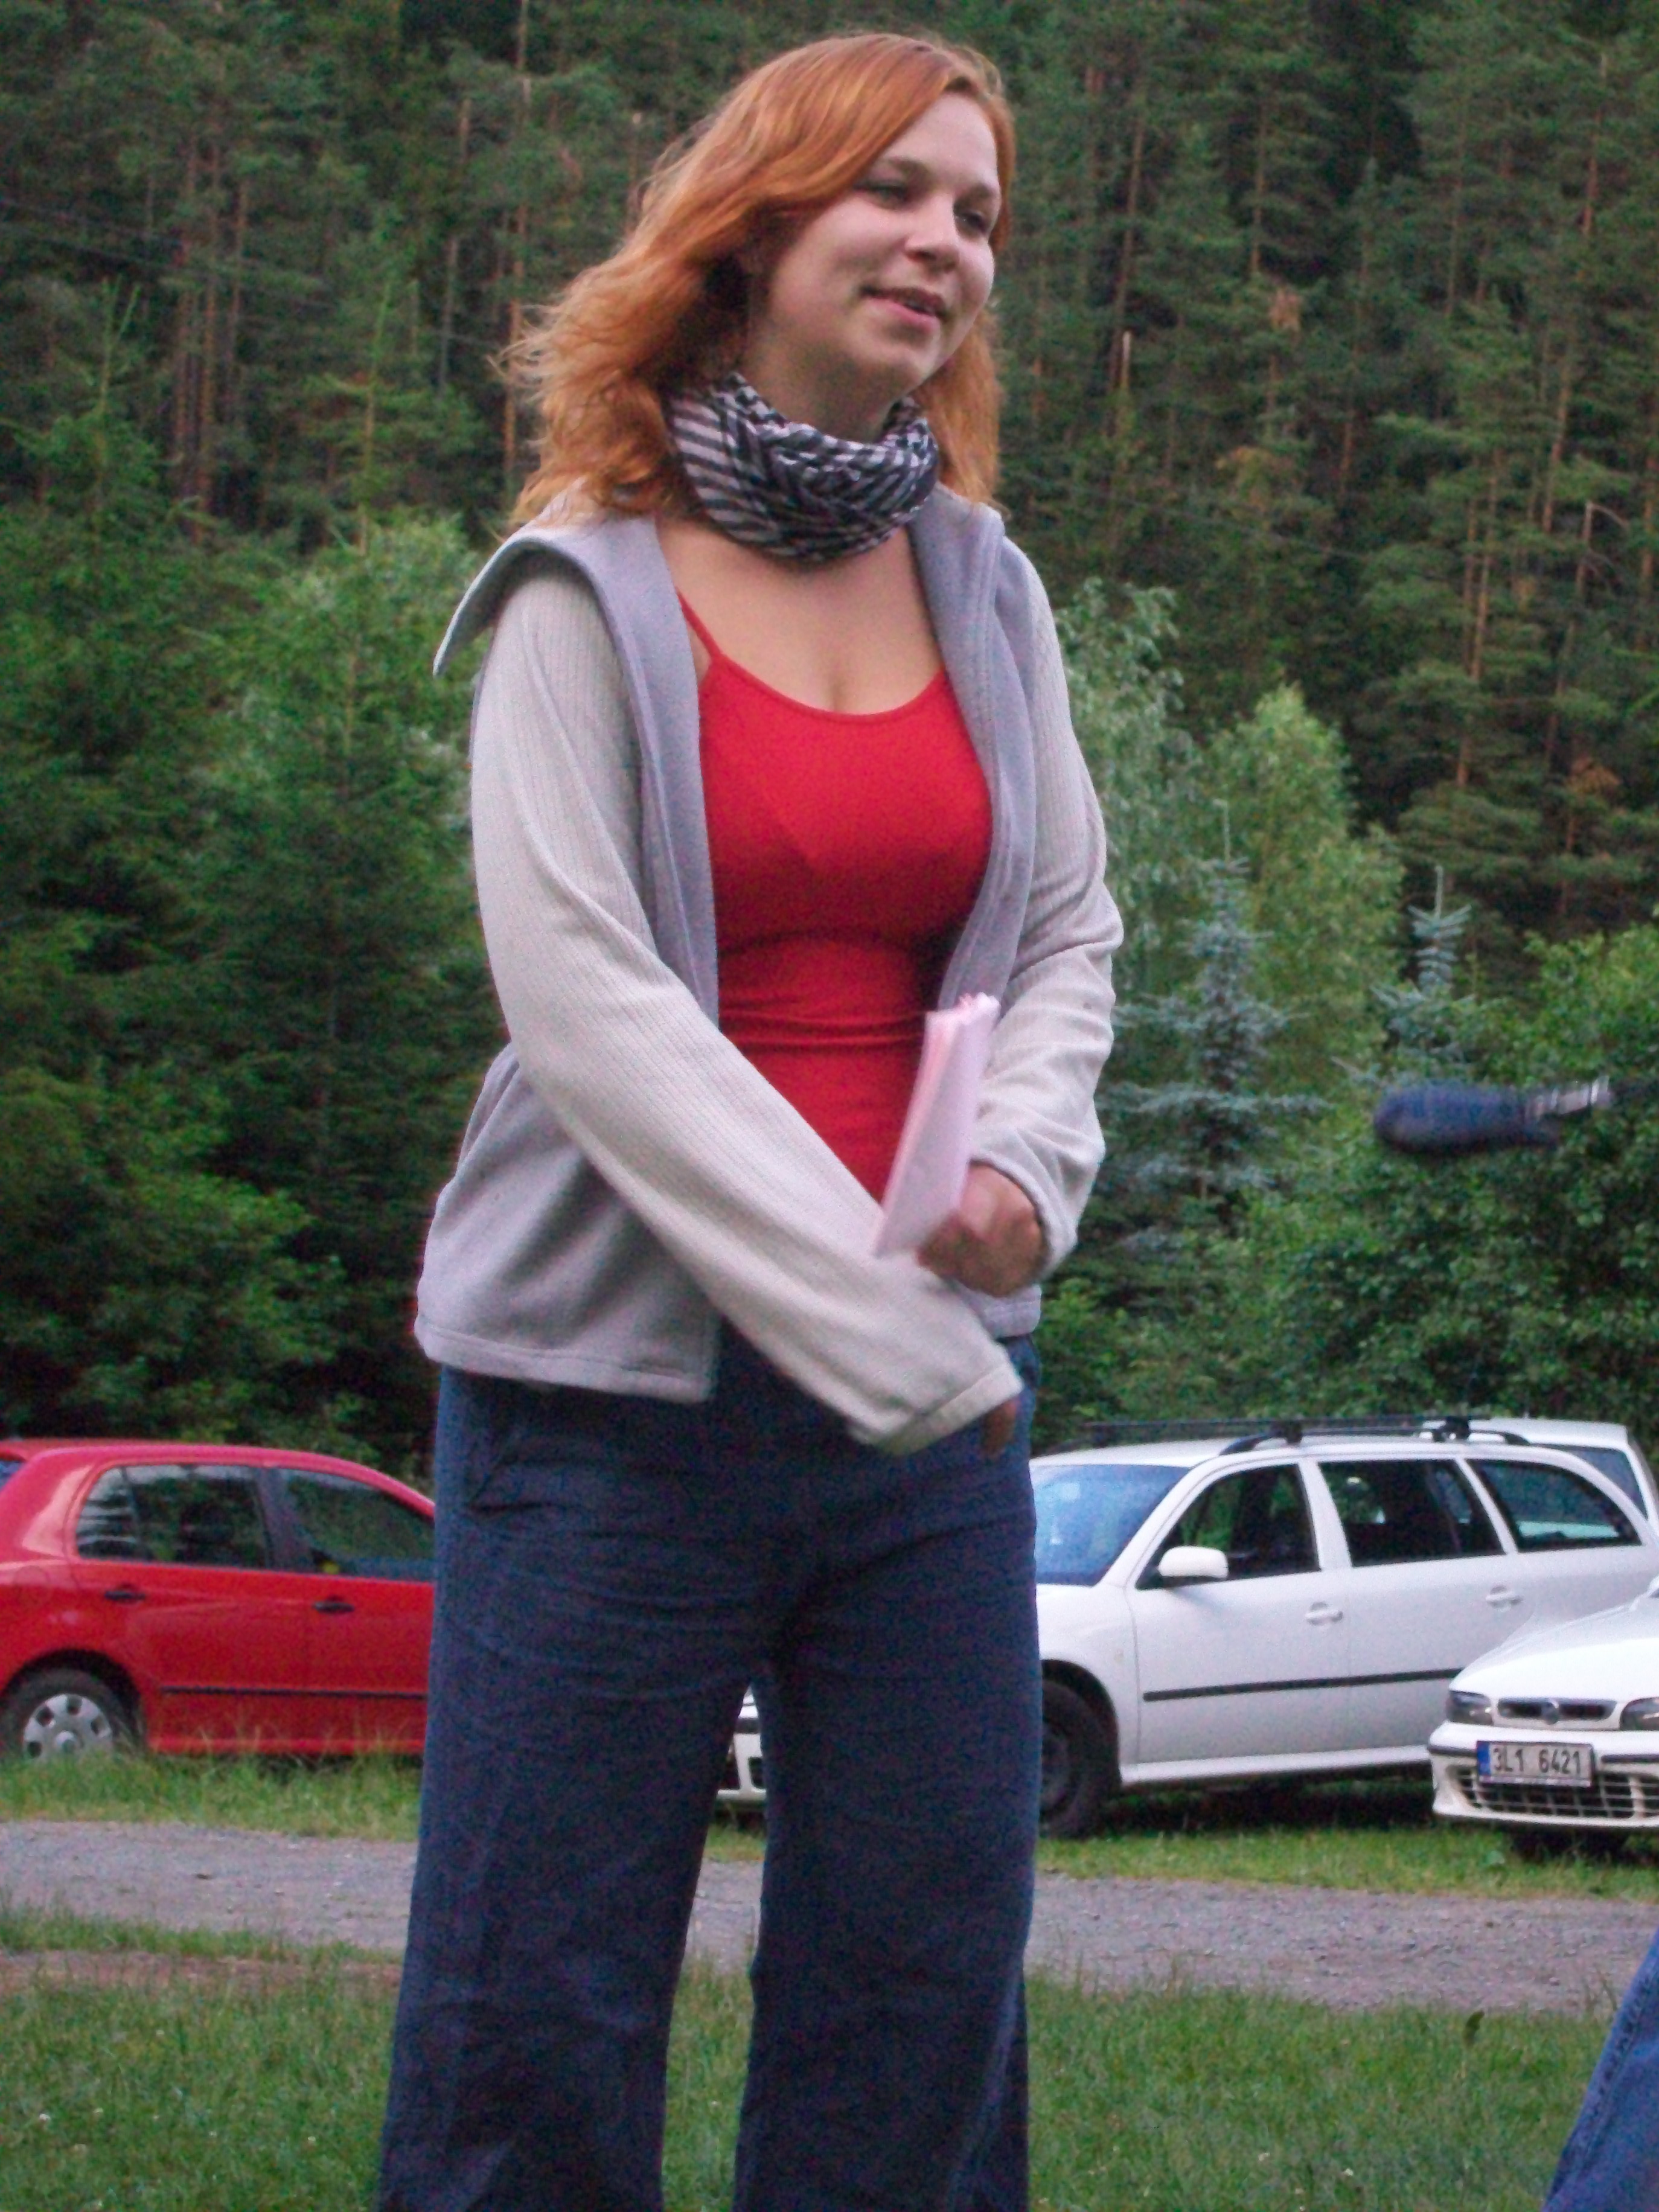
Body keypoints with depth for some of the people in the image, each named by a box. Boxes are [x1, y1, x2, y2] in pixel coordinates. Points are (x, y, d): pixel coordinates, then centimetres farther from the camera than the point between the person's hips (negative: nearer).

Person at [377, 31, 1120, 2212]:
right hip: (624, 1382, -4)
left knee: (925, 2001, 4)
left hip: (934, 1378, 5)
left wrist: (1024, 1161, -7)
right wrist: (870, 1319, -16)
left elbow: (1071, 936, 16)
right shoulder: (592, 592, -3)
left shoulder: (985, 586, 11)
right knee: (534, 2024, -1)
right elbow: (580, 994, -11)